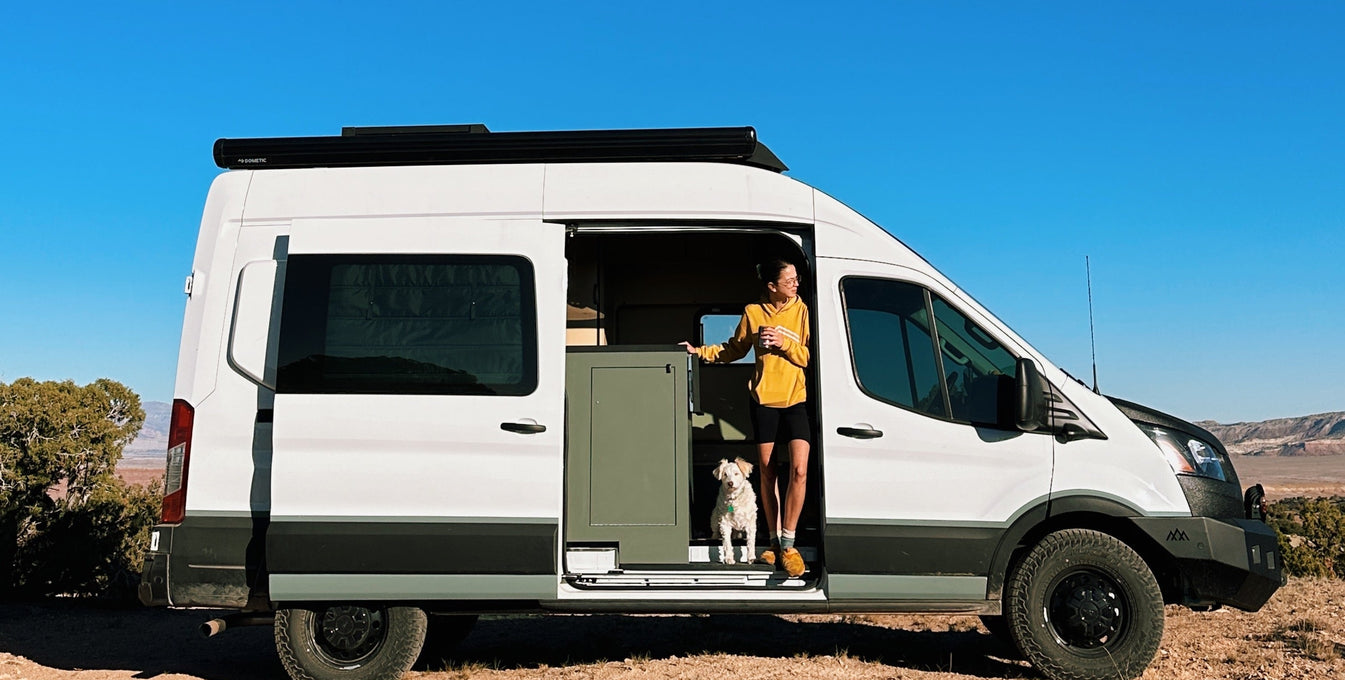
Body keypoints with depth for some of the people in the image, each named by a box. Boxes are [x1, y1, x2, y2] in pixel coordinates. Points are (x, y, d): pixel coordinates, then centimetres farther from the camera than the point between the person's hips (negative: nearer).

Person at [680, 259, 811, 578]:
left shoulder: (802, 311, 0)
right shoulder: (753, 312, 3)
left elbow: (810, 356, -3)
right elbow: (734, 350, 14)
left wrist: (783, 343, -15)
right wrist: (700, 351, 7)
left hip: (795, 399, -1)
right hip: (764, 398, 1)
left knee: (799, 470, -14)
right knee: (767, 471, 7)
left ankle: (789, 544, -2)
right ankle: (775, 541, 20)